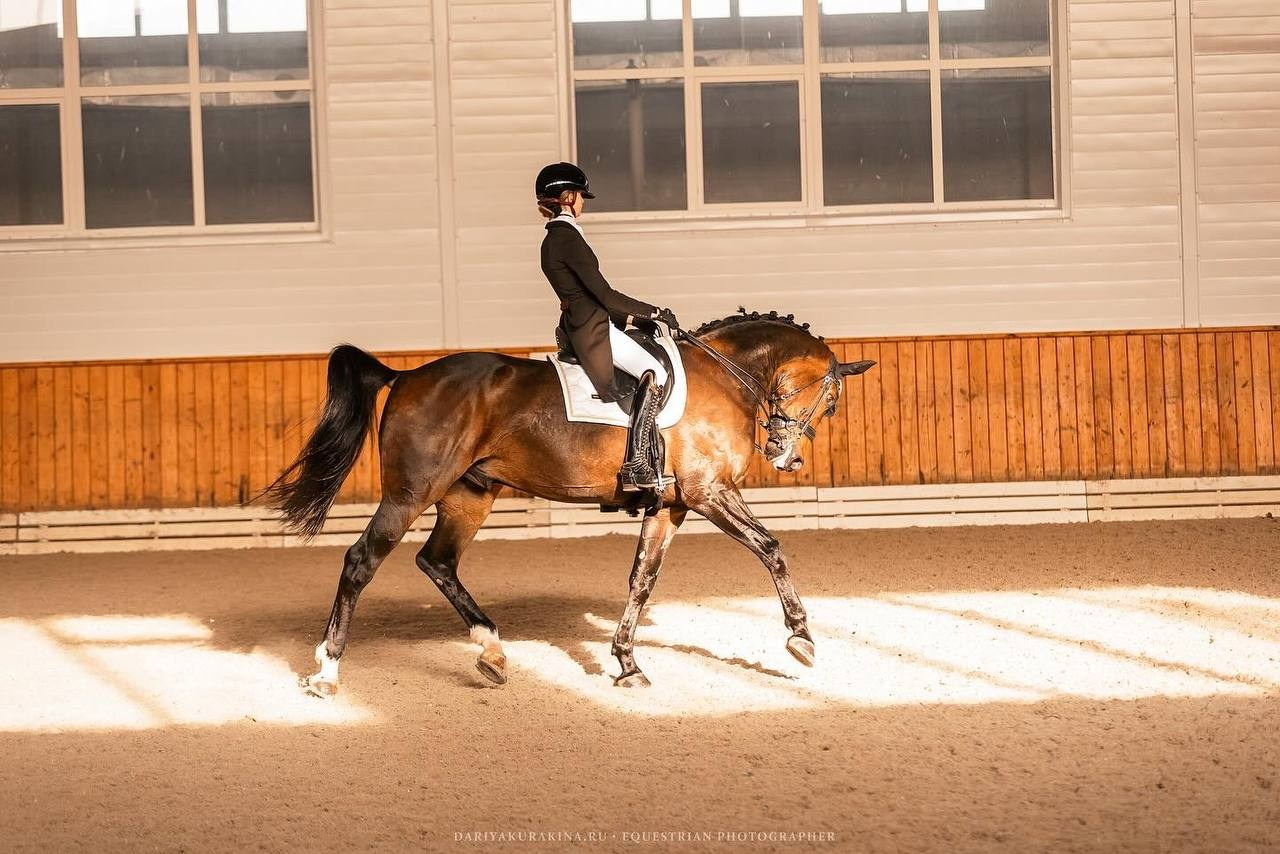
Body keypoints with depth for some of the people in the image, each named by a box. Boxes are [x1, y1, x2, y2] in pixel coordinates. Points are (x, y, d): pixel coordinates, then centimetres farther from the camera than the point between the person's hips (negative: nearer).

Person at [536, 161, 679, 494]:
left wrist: (630, 316, 18)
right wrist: (654, 312, -9)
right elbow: (603, 294, -17)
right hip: (592, 330, -11)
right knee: (655, 373, -18)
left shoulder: (556, 238, 17)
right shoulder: (567, 236, -15)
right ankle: (635, 465, -23)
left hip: (579, 326, 11)